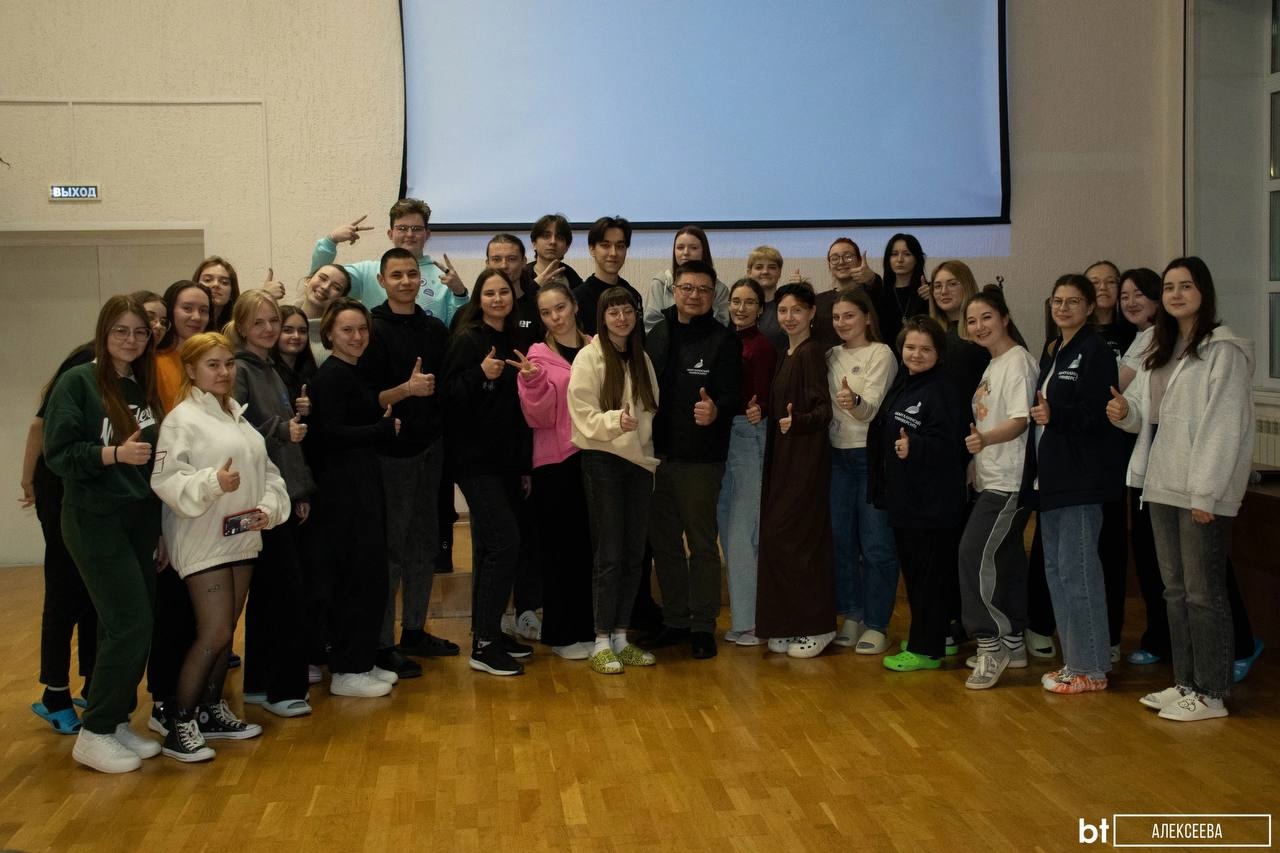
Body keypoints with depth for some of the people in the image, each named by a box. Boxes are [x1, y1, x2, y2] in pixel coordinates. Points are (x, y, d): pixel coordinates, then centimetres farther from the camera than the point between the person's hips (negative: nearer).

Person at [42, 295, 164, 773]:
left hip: (142, 519, 6)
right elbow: (58, 454, -13)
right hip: (95, 520, -6)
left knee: (123, 626, 9)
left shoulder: (145, 386, 10)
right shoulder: (78, 382, -8)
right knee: (131, 625, -9)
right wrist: (114, 453, -24)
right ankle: (93, 734, 4)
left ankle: (118, 722, 20)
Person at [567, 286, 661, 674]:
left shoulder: (641, 358, 11)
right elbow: (584, 417, -12)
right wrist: (616, 421, -29)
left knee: (634, 553, 7)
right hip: (602, 461, -6)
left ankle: (621, 637, 17)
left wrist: (652, 452, 7)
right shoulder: (589, 358, -7)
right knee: (609, 554, -5)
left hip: (639, 461, 6)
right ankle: (601, 643, 4)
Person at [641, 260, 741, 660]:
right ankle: (675, 620, 25)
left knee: (701, 543, 3)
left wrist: (716, 410, -33)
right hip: (657, 454, 5)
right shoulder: (657, 335, 9)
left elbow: (731, 395, -12)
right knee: (663, 540, 12)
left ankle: (703, 626, 14)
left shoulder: (723, 341, -5)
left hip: (700, 459, -5)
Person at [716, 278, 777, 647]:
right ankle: (744, 612, 26)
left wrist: (758, 411, -34)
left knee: (741, 530, -5)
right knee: (727, 524, 14)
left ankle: (748, 622, 3)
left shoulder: (762, 346, -11)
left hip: (748, 434, -8)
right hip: (721, 434, 8)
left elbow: (763, 397, -15)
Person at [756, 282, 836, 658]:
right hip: (783, 456, 9)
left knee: (794, 537, -8)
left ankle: (817, 626, 3)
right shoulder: (787, 354, 14)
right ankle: (789, 626, 16)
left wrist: (798, 421, -36)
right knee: (778, 538, 9)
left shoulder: (812, 352, -12)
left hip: (805, 457, -9)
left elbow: (823, 409, -20)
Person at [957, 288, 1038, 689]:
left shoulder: (1018, 360, -12)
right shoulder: (992, 365, 16)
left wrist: (986, 439, -37)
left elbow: (1020, 420, -22)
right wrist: (977, 450, 10)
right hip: (992, 479, 9)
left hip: (1010, 480, -9)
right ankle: (1012, 644, 21)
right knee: (1006, 557, 13)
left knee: (974, 552, -14)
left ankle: (990, 643, -7)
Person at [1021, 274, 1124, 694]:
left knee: (1077, 570, -6)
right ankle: (1073, 660, 21)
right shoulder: (1051, 351, 16)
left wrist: (1055, 416, -20)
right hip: (1051, 477, 9)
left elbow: (1101, 415, -16)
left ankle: (1090, 668, 4)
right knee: (1055, 570, 12)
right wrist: (1035, 469, 11)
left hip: (1081, 477, -9)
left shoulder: (1096, 351, -9)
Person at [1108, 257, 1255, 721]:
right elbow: (1145, 414, 16)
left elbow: (1223, 425, -16)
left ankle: (1210, 694, 7)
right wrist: (1124, 411, -8)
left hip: (1201, 490, -8)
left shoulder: (1224, 349, -10)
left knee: (1203, 592, -2)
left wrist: (1206, 492, -20)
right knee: (1175, 589, 14)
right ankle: (1185, 682, 24)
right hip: (1162, 484, 8)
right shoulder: (1160, 350, 16)